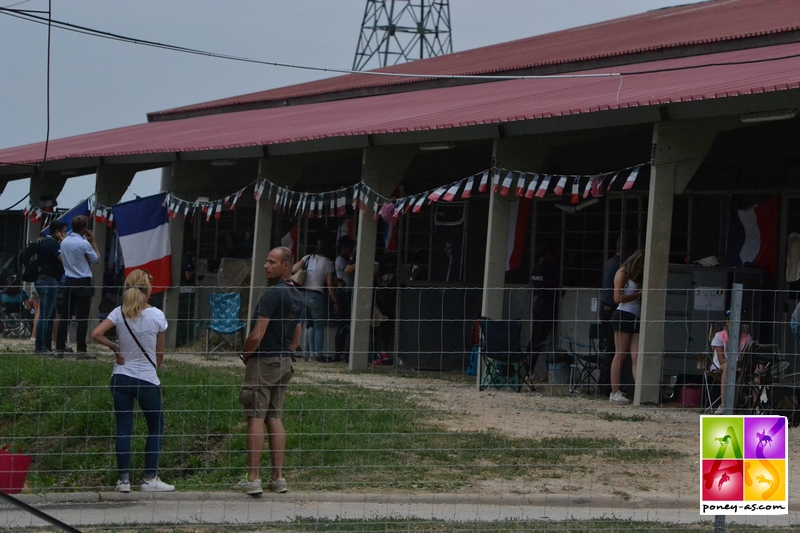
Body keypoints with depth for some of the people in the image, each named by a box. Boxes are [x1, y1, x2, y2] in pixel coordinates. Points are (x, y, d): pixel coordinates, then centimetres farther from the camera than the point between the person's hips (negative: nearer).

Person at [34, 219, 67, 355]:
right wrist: (63, 243, -13)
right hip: (49, 281, -11)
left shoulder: (45, 242, 18)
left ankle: (46, 346, 17)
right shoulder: (52, 243, -13)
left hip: (43, 279, 11)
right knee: (45, 315, -10)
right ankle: (40, 347, -11)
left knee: (51, 314, 14)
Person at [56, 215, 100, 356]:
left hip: (69, 281, 6)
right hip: (83, 283, -6)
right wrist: (92, 241, 4)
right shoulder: (84, 244, -14)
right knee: (82, 317, -4)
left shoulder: (64, 242, 5)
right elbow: (96, 259, -2)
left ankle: (60, 347, 9)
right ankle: (80, 349, -7)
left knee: (65, 315, 9)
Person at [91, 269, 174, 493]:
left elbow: (96, 334, -15)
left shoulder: (119, 313, -3)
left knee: (123, 429, 6)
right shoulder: (156, 315, -8)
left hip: (121, 377, 3)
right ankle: (150, 479, 8)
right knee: (156, 427, 11)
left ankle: (124, 479, 4)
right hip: (147, 379, -3)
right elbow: (160, 353, 1)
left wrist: (114, 348, 1)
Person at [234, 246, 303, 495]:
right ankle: (278, 477, 9)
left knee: (256, 419, -6)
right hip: (284, 362, 9)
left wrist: (245, 355, -3)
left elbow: (257, 336, -20)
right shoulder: (297, 297, 12)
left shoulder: (272, 295, -17)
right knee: (274, 418, 12)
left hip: (263, 362, -9)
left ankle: (253, 478, -8)